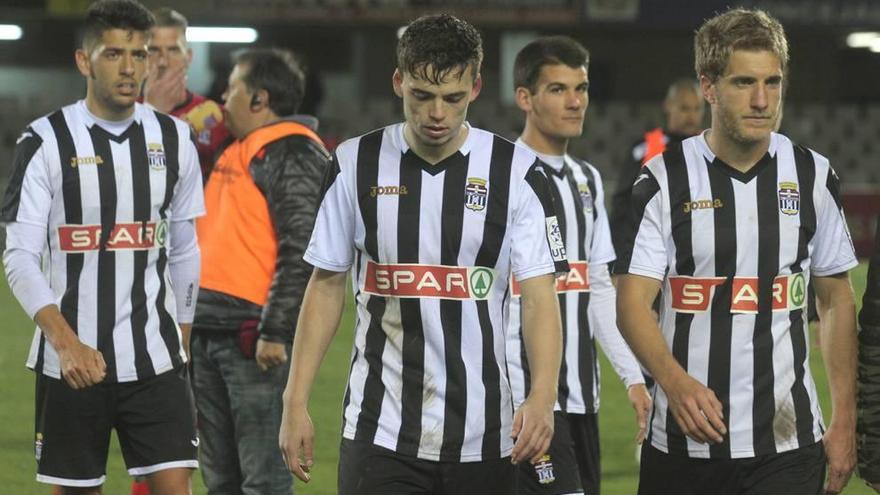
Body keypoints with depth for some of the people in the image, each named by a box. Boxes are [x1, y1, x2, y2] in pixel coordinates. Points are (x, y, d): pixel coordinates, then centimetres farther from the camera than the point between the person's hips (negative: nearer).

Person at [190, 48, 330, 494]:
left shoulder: (292, 154, -10)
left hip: (252, 337, -10)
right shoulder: (237, 152, 20)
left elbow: (300, 249, -19)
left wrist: (275, 332, -22)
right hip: (209, 332, 10)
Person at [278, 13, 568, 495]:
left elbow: (540, 297, -6)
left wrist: (542, 396, -22)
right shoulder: (356, 165, 2)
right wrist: (295, 402, 2)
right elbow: (326, 286, 8)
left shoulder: (516, 172, -2)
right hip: (379, 432, 0)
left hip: (482, 436, 0)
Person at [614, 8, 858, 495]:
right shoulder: (663, 181, -2)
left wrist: (844, 420, 7)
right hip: (683, 442, -1)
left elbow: (836, 301, 13)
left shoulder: (813, 176, 6)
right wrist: (675, 382, -26)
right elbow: (633, 303, -8)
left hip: (788, 443, 1)